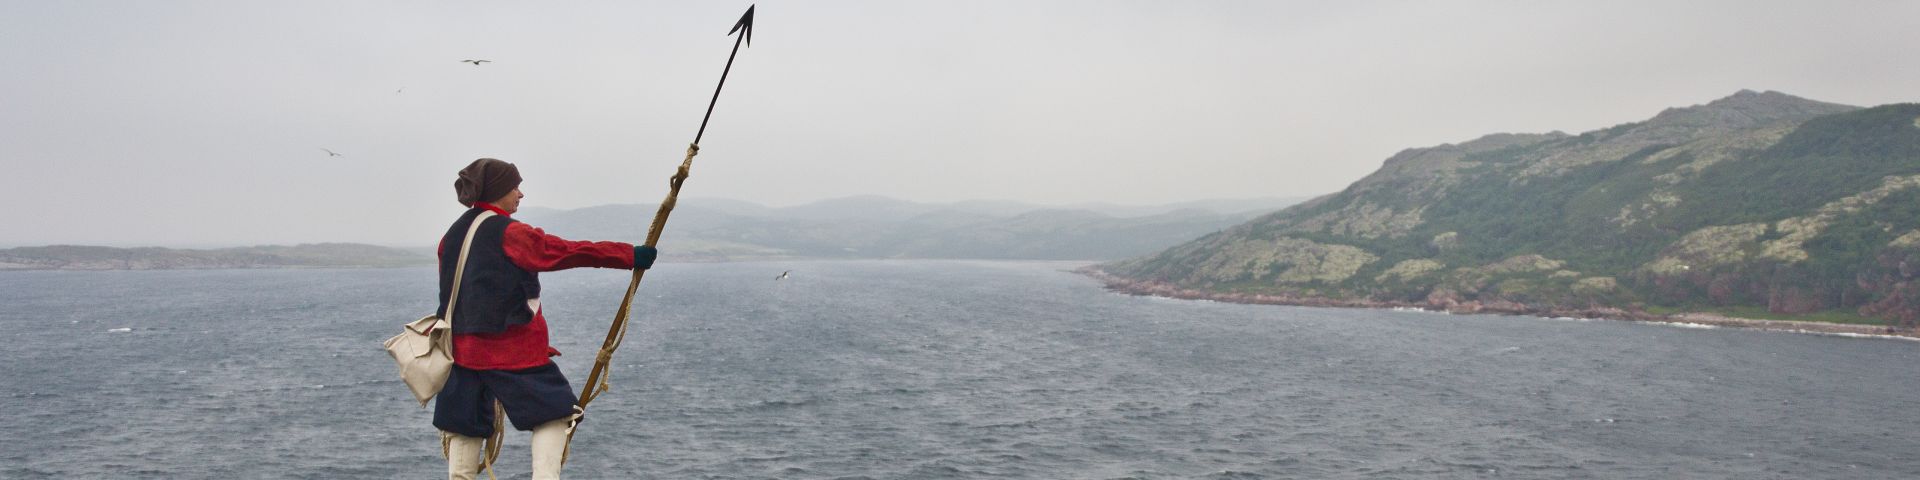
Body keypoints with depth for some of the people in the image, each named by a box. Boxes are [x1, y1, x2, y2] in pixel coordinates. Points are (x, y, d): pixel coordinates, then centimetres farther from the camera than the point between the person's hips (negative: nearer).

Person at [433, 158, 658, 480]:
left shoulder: (452, 236, 10)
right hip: (514, 350, -7)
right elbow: (573, 252, -14)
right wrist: (632, 255, -10)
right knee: (554, 414, 4)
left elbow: (452, 291, 17)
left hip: (462, 348, 7)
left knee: (465, 425, 14)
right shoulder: (510, 233, -13)